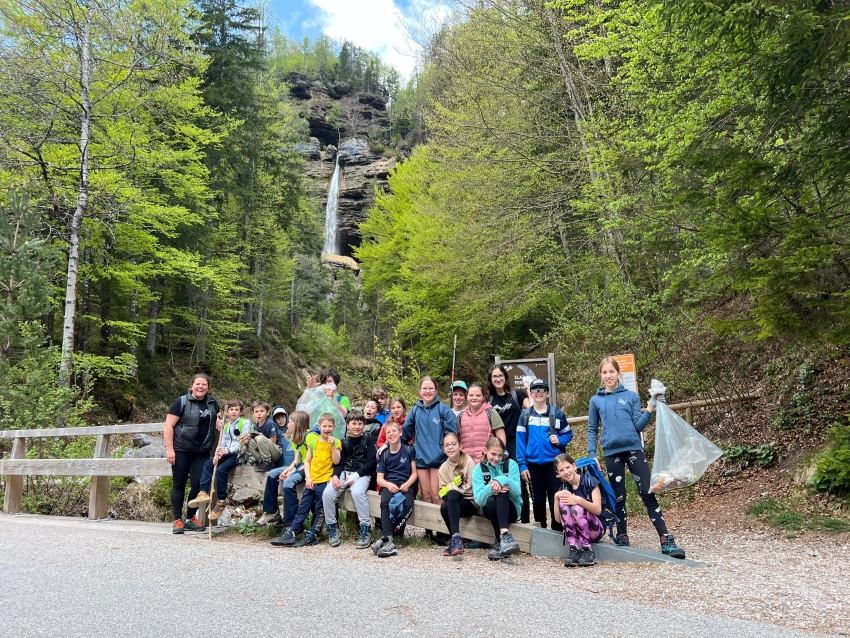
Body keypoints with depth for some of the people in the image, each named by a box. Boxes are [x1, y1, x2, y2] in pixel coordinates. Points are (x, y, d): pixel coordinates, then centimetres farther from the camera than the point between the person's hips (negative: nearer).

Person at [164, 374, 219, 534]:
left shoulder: (213, 402, 9)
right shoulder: (182, 402, -6)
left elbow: (217, 421, 27)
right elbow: (168, 426, -8)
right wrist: (169, 449, -14)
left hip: (202, 452, 4)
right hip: (181, 450, -4)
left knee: (198, 484, 0)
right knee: (179, 484, 4)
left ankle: (190, 518, 16)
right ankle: (177, 520, 11)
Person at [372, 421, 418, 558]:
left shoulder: (409, 450, 6)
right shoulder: (383, 454, 11)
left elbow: (414, 473, 6)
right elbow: (379, 478, 7)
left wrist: (407, 484, -13)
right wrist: (388, 485, -15)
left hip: (406, 484, -1)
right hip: (389, 484, 1)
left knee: (408, 506, -33)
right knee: (385, 503, -33)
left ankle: (386, 536, -28)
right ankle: (389, 541, -39)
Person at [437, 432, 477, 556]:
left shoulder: (468, 462, -9)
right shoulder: (443, 468, 4)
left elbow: (471, 489, -15)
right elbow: (442, 492, 3)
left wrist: (450, 488, -10)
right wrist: (454, 485, -17)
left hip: (471, 502, -4)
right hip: (454, 503, 4)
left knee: (452, 494, -32)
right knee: (444, 508, -29)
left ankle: (455, 539, -31)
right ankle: (456, 539, -14)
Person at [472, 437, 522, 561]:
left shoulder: (511, 464, -5)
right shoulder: (479, 468, -3)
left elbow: (517, 492, -17)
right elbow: (478, 499, -15)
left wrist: (502, 480, -35)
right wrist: (490, 488, -35)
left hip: (510, 508, -1)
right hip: (490, 509, 1)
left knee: (501, 492, -34)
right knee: (491, 499, -34)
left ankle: (500, 541, -43)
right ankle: (504, 537, -27)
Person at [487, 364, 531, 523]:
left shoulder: (517, 394, 3)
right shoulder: (490, 400, 11)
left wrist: (530, 392, -14)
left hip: (516, 444, -3)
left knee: (519, 482, -2)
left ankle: (525, 520, 6)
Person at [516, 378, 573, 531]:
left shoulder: (557, 413, 0)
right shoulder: (525, 415, 2)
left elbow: (568, 433, 10)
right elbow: (520, 441, 0)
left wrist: (560, 441, -12)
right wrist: (522, 465, -5)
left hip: (553, 463, -1)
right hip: (533, 464, 2)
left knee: (555, 500, 1)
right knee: (538, 501, 12)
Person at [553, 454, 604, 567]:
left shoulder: (589, 481, -8)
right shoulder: (563, 488, 4)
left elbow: (598, 510, -18)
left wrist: (579, 500, -34)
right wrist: (556, 497, -18)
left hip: (596, 529, -4)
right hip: (575, 531, 4)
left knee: (575, 508, -31)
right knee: (563, 502, -22)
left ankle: (588, 550, -18)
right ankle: (574, 549, -24)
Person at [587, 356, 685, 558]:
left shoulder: (631, 396, 5)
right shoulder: (596, 401, 7)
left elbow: (638, 426, 2)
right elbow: (592, 430, 11)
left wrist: (650, 409, -10)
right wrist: (592, 455, 4)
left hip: (634, 449, -1)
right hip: (612, 453, 1)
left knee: (647, 494, -5)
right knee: (619, 497, 9)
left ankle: (666, 540, -2)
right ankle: (622, 538, 20)